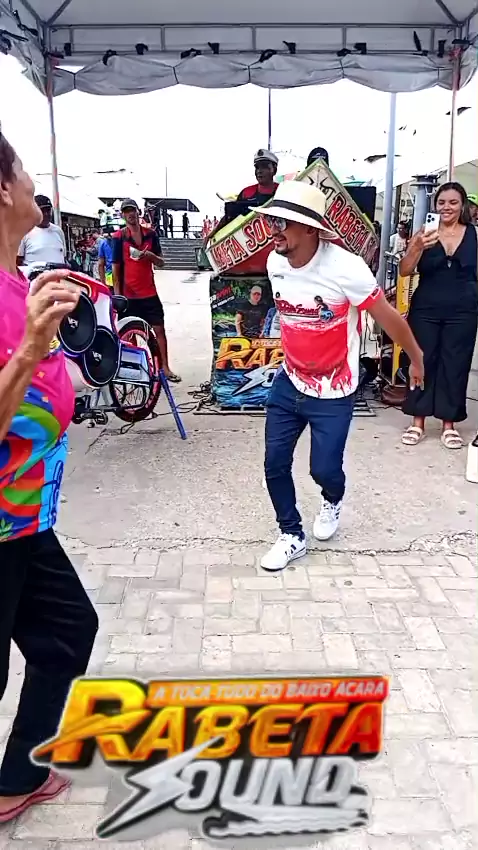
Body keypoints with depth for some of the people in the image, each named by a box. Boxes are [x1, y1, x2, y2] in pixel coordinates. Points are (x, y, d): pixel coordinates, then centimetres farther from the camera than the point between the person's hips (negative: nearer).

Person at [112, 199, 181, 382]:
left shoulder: (150, 234, 6)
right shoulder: (118, 237, -3)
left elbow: (161, 263, 9)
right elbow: (115, 268, -4)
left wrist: (151, 255, -13)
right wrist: (117, 294, -9)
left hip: (149, 293, 3)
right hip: (128, 294, -2)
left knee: (159, 329, 1)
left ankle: (165, 367, 8)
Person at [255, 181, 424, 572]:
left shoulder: (345, 268, -25)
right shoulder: (275, 263, -6)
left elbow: (388, 316, -11)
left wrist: (417, 359, 1)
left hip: (333, 393, -5)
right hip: (288, 383, 5)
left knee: (324, 468, 1)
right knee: (275, 464, 3)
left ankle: (333, 501, 41)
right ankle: (292, 537, 24)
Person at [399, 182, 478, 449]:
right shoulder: (423, 234, -1)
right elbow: (405, 271, -9)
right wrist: (417, 247, -26)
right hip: (425, 309, 0)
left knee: (455, 365, 6)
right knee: (422, 362, 6)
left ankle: (449, 424, 19)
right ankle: (418, 422, 18)